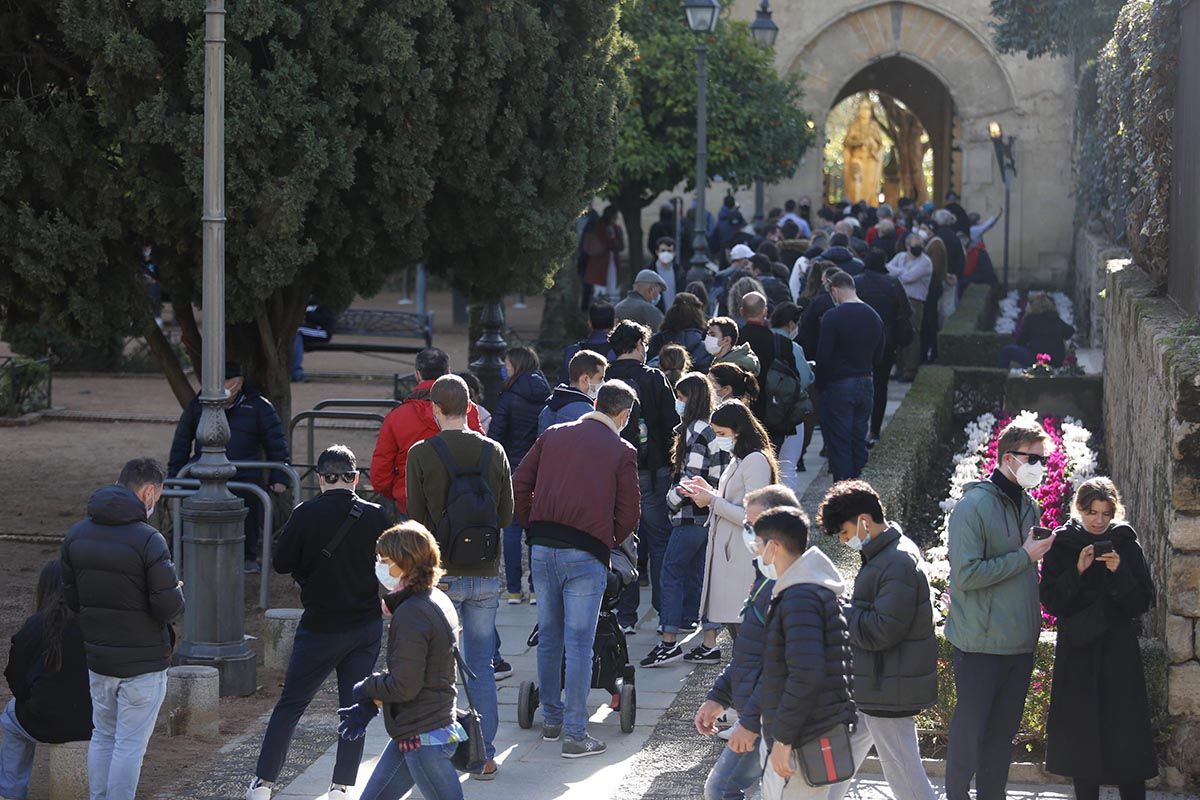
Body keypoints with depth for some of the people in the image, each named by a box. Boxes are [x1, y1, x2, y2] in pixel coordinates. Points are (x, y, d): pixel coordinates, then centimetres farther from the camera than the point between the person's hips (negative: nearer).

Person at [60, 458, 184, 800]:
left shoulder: (76, 535, 1)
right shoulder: (147, 540, -20)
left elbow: (70, 597, 6)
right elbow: (169, 607, -19)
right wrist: (177, 592, 3)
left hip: (97, 657, 6)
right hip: (143, 661, -6)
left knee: (102, 737, 19)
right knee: (130, 745, 1)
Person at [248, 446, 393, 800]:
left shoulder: (305, 515, -12)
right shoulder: (375, 516, -6)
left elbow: (281, 564, -5)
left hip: (320, 628, -2)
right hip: (366, 626, 2)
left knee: (290, 705, 8)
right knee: (354, 706, 9)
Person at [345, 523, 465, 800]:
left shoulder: (411, 615, -21)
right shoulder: (437, 601, 10)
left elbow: (404, 685, -22)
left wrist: (366, 689, -4)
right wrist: (370, 706, 10)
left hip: (423, 739, -10)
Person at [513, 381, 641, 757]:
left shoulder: (553, 435, 11)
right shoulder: (622, 451, 0)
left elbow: (520, 484, 10)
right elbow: (629, 512, 1)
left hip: (543, 548, 4)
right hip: (586, 555, -4)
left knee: (548, 638, 15)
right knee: (579, 643, -2)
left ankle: (551, 719, 24)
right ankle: (574, 734, -2)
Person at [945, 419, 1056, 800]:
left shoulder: (1030, 507, 9)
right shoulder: (974, 507, -14)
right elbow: (966, 573, -21)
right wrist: (1024, 556, -18)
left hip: (1020, 640, 7)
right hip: (980, 641, -7)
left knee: (1004, 731, 13)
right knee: (971, 726, 0)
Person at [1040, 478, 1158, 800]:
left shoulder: (1125, 544, 3)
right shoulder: (1061, 545, 2)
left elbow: (1142, 602, 0)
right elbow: (1050, 601, -4)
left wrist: (1119, 572, -16)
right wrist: (1078, 571, -18)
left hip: (1119, 651, 0)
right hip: (1077, 651, 0)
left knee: (1126, 732, -6)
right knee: (1082, 735, 2)